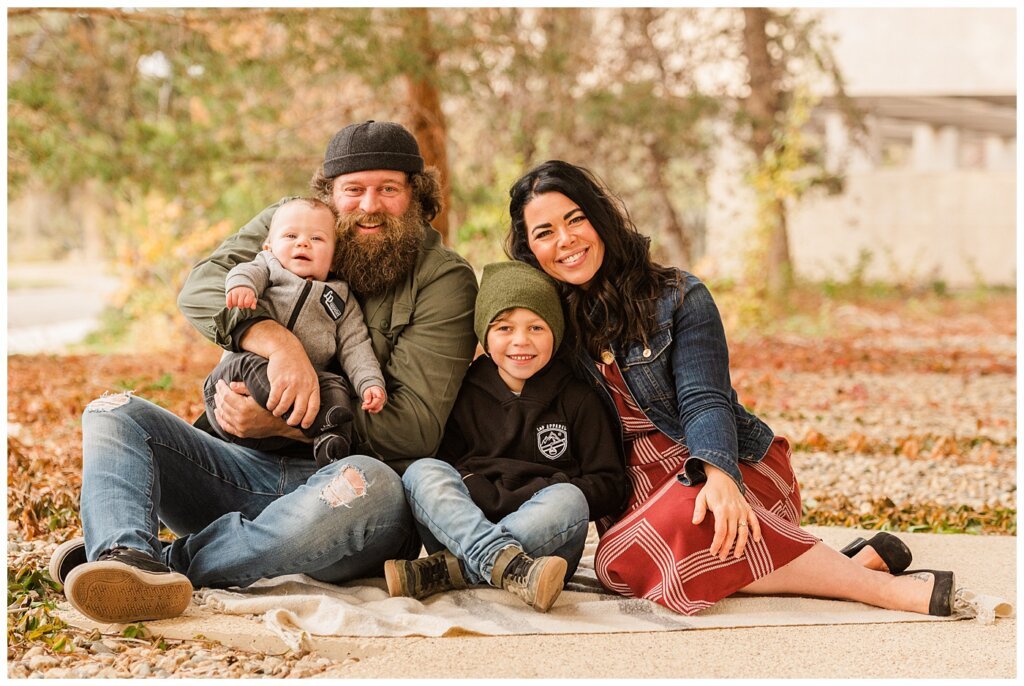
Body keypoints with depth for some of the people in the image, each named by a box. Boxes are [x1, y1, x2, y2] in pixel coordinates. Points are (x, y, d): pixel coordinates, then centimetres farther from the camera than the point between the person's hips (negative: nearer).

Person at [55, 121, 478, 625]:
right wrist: (278, 342, -25)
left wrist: (283, 425, -16)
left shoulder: (444, 280, -1)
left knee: (368, 484, -38)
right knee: (113, 414, -11)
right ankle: (127, 558, -42)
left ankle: (164, 562, -34)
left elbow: (415, 426, -9)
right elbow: (201, 288, -5)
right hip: (249, 469, 4)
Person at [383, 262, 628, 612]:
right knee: (422, 471, -22)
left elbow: (611, 485, 5)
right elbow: (444, 466, 8)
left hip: (543, 541, -1)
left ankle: (442, 571, -38)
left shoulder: (577, 400, 11)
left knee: (569, 500, -31)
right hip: (461, 530, 1)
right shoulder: (465, 396, 14)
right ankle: (508, 565, -47)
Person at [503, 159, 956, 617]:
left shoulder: (679, 297, -4)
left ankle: (895, 588, -30)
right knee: (618, 566, -33)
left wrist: (719, 476, -34)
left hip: (732, 466, -3)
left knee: (682, 525, -39)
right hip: (638, 491, 3)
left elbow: (703, 401, -15)